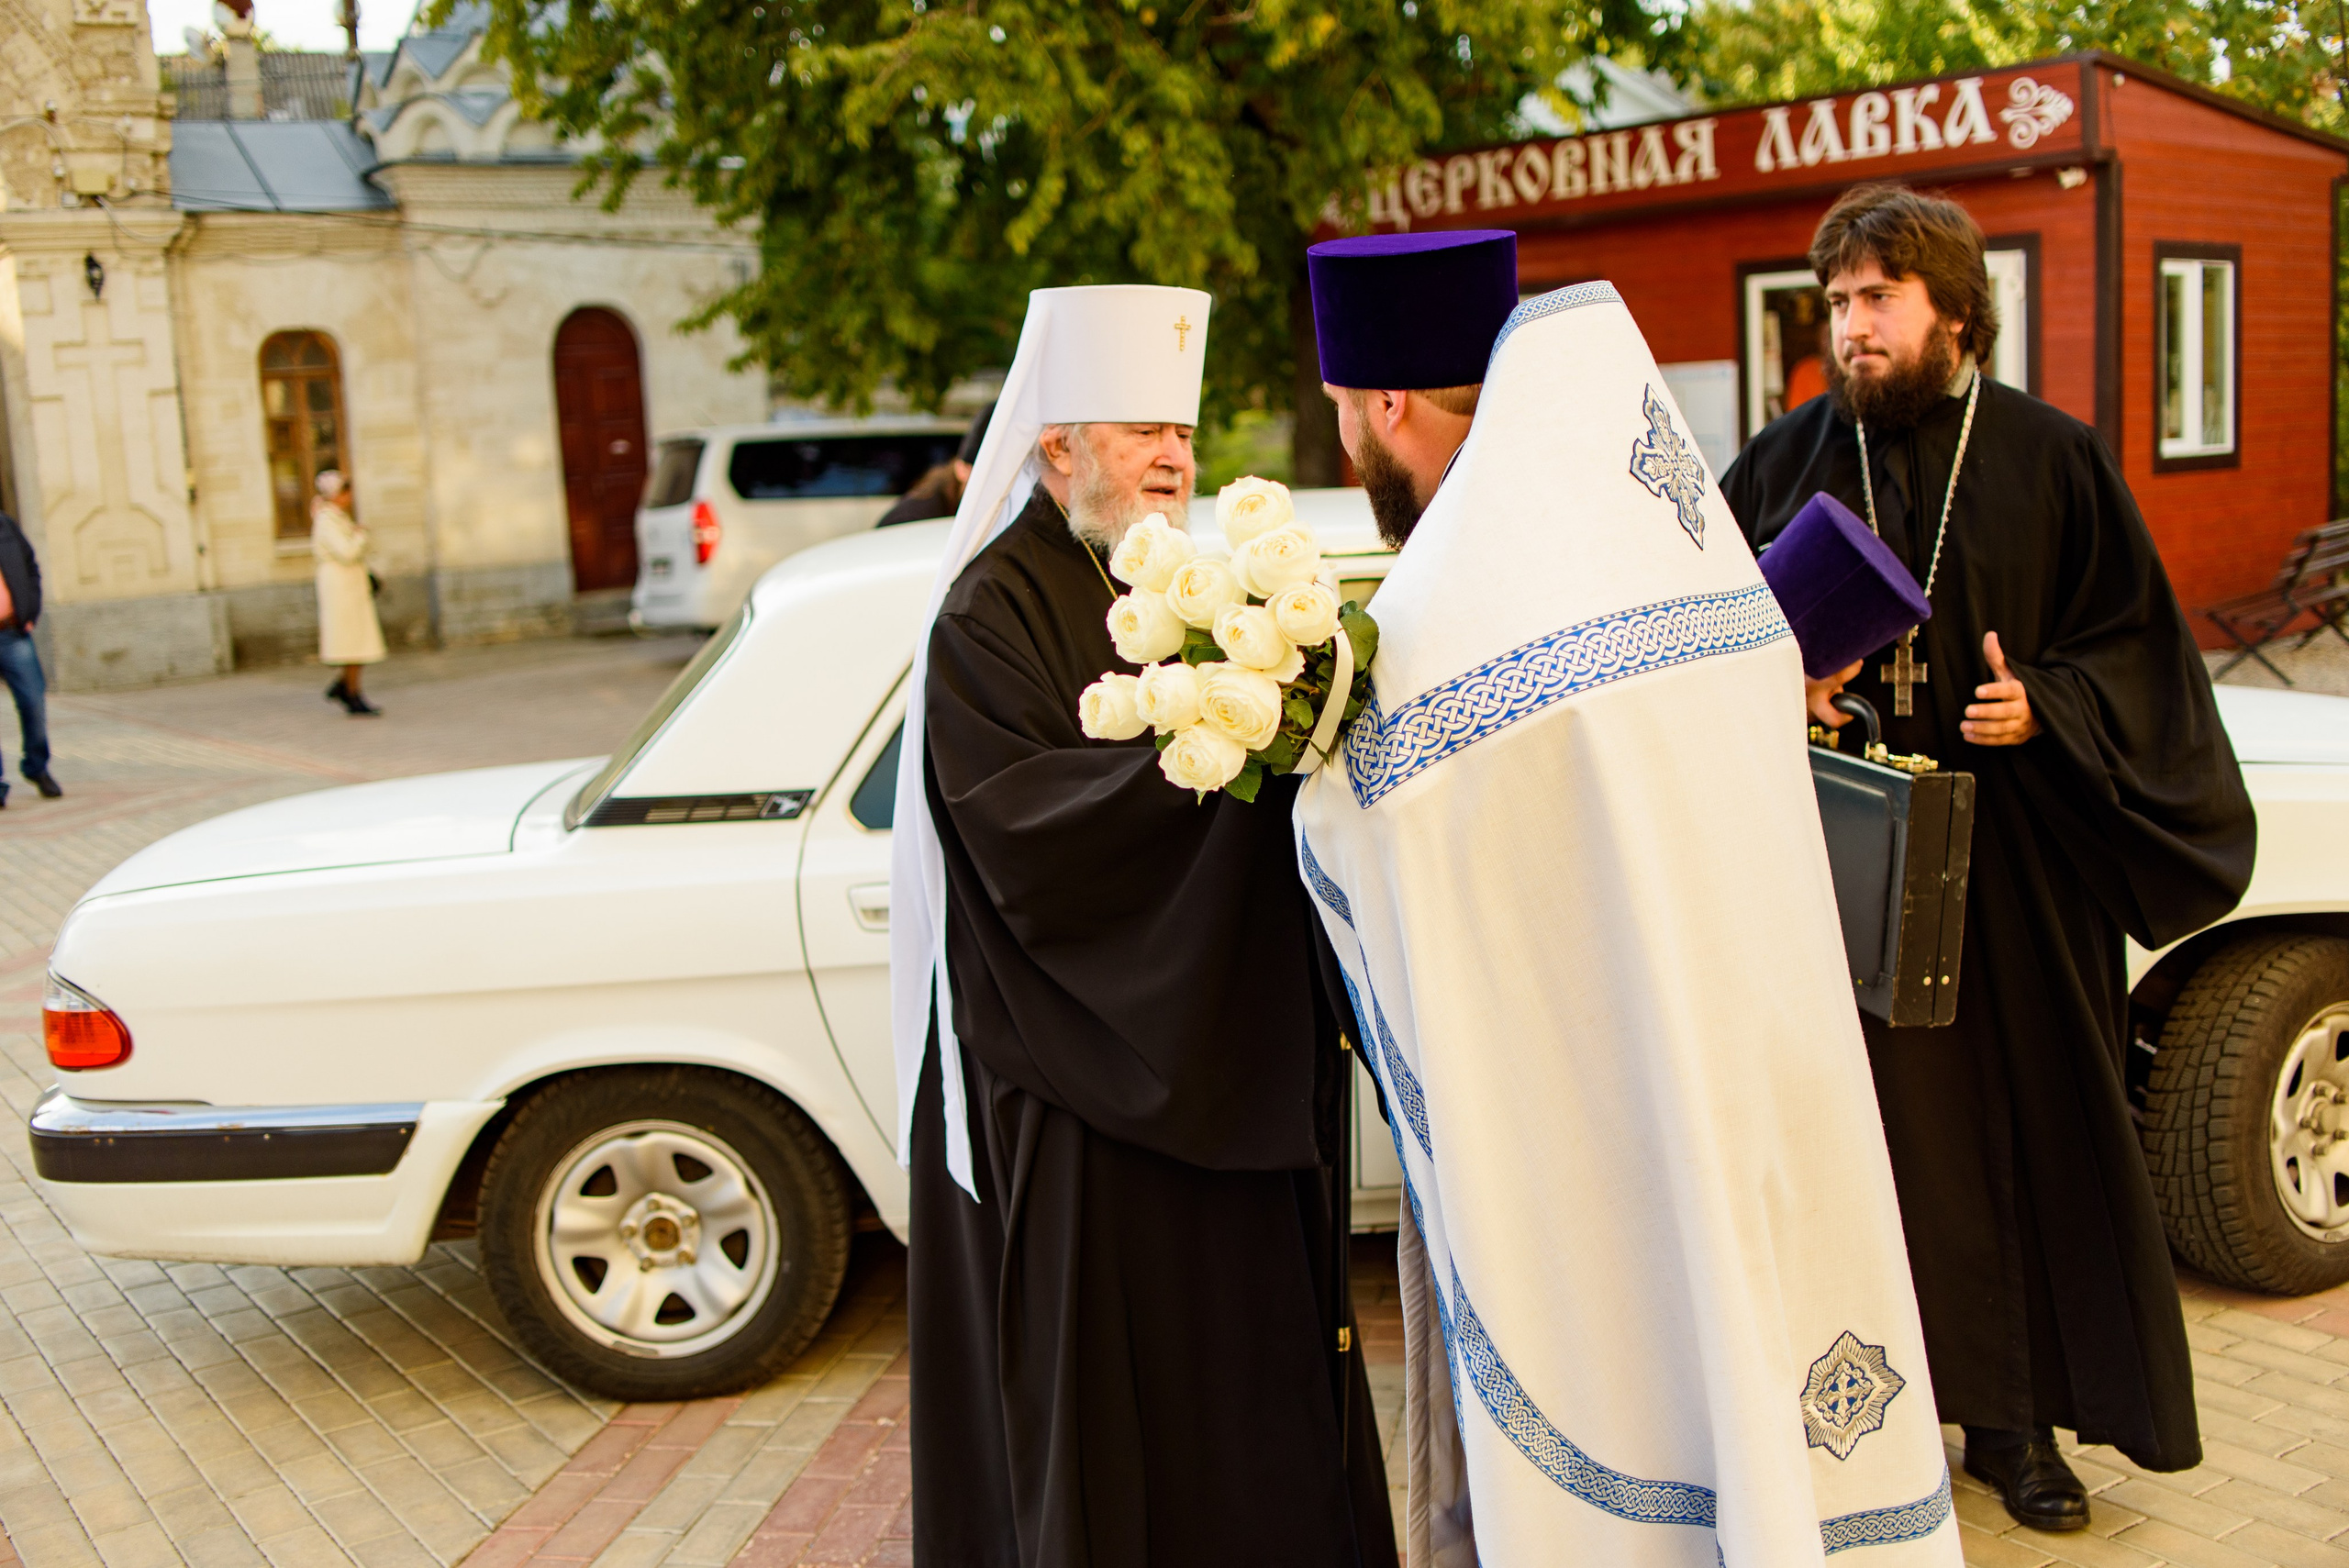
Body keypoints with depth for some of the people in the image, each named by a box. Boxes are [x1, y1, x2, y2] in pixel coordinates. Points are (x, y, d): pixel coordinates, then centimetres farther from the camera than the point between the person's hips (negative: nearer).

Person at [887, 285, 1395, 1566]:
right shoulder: (989, 619, -9)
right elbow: (1018, 821, -21)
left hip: (1223, 1063, 7)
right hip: (1075, 1092, -7)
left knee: (1247, 1344, 13)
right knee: (1102, 1388, 2)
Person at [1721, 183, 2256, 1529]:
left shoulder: (2052, 459, 2)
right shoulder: (1787, 462, 4)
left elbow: (2131, 638, 5)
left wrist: (2043, 707, -12)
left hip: (2011, 854, 0)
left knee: (2021, 1127, 6)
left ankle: (2014, 1417, 22)